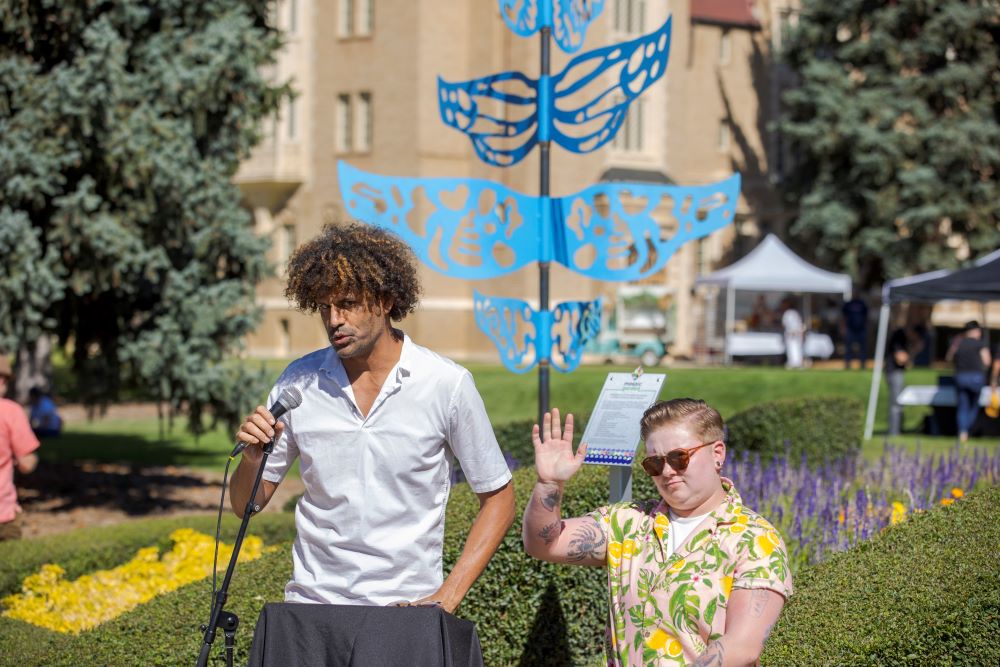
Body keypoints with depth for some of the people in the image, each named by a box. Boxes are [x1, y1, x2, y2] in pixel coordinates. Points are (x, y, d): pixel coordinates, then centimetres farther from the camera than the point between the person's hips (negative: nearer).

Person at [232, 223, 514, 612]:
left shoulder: (447, 385, -4)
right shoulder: (299, 382, 3)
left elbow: (498, 498, 4)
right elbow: (246, 505, 10)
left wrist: (447, 598, -4)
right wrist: (252, 459, -11)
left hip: (407, 607, -2)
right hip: (312, 602, 2)